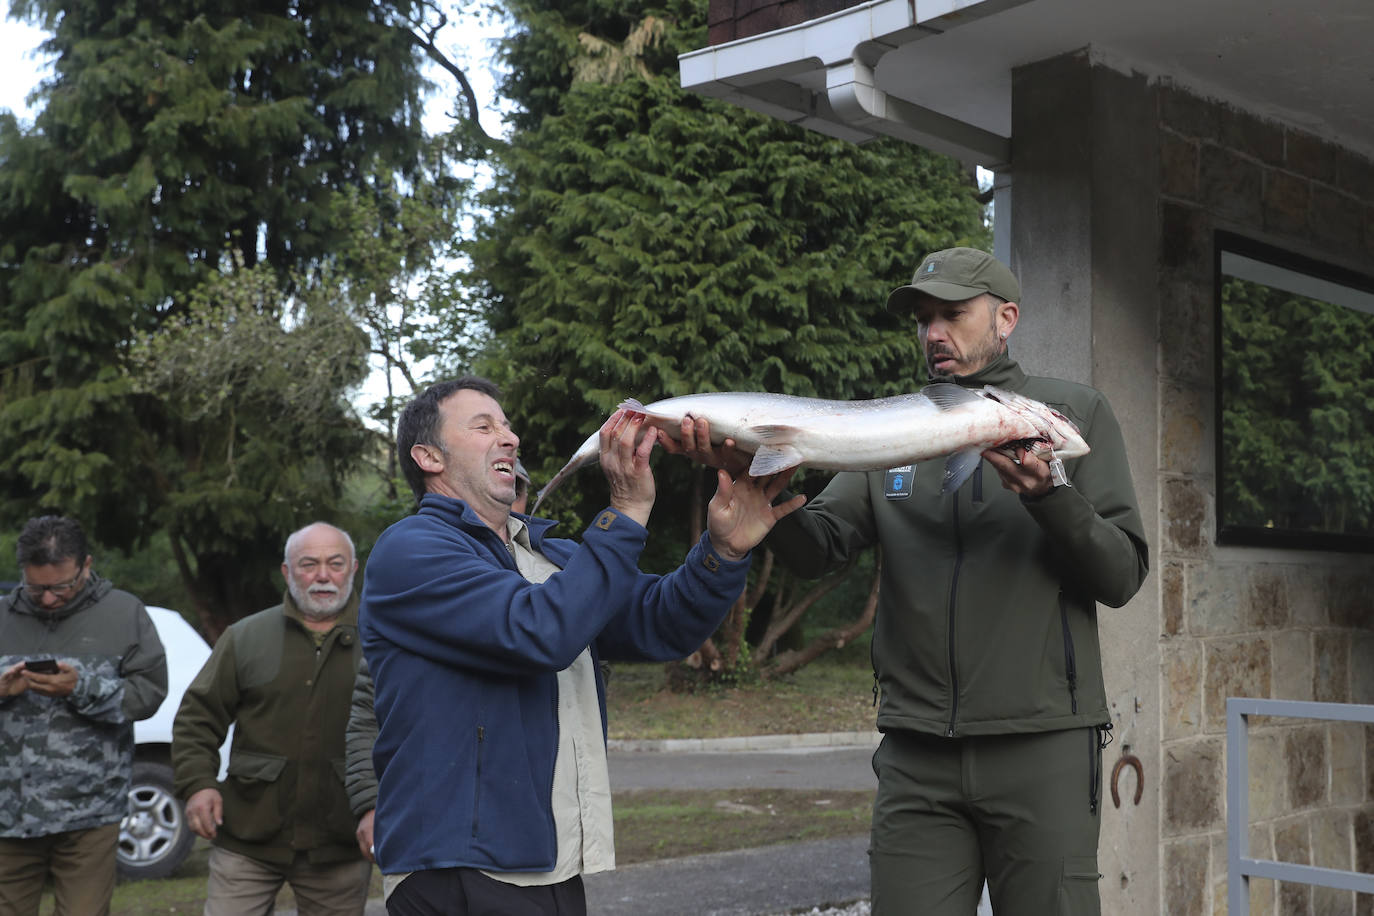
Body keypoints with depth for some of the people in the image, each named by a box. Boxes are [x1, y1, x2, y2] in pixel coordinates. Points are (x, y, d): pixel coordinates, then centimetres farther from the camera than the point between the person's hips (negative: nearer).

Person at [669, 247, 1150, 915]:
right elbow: (814, 550, 2)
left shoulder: (1075, 414, 6)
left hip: (1041, 749, -2)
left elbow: (1122, 576, -1)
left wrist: (1051, 494, -18)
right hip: (916, 759, 2)